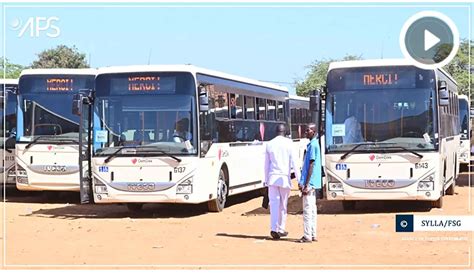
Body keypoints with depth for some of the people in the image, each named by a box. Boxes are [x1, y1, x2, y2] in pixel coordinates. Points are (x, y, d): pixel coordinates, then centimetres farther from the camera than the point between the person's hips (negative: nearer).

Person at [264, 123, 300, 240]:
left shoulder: (269, 144, 6)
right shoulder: (289, 143, -3)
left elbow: (266, 164, 11)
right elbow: (294, 162, -5)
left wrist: (266, 179, 20)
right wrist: (299, 179, -2)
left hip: (272, 178, 2)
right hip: (284, 177, -2)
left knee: (274, 203, -2)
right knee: (283, 204, 10)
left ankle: (274, 229, -16)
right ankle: (281, 229, 16)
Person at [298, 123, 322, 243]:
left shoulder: (313, 145, -14)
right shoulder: (313, 144, 16)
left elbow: (311, 165, -19)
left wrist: (306, 184, -20)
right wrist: (302, 182, 20)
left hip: (309, 183, -10)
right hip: (312, 183, 10)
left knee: (307, 209, -7)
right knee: (312, 209, 12)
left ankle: (308, 236, -5)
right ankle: (313, 235, 16)